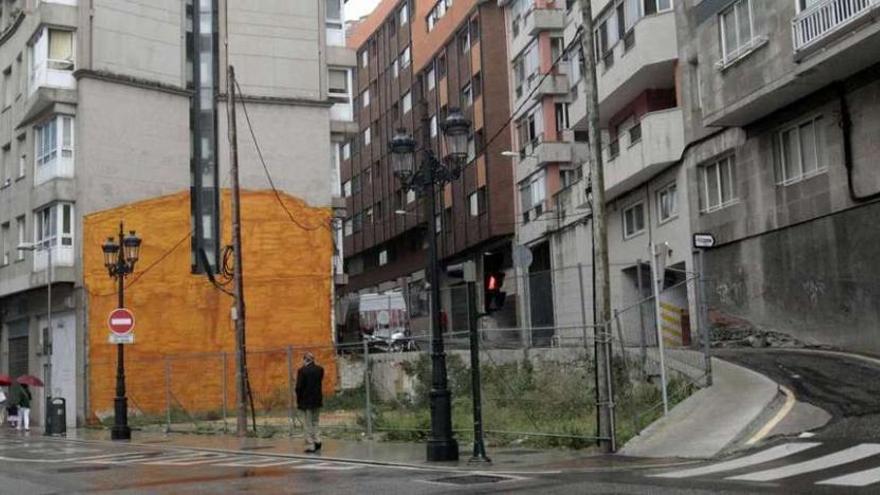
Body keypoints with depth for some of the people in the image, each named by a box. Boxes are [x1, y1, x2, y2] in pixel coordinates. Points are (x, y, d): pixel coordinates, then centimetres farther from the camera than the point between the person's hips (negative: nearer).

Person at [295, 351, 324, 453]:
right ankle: (317, 440, 7)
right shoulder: (320, 369, 1)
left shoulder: (302, 371, -13)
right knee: (315, 422, 19)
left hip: (306, 401, -4)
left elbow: (299, 387, -12)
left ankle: (311, 446, 2)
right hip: (318, 400, 4)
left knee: (309, 424, 3)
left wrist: (298, 401, -1)